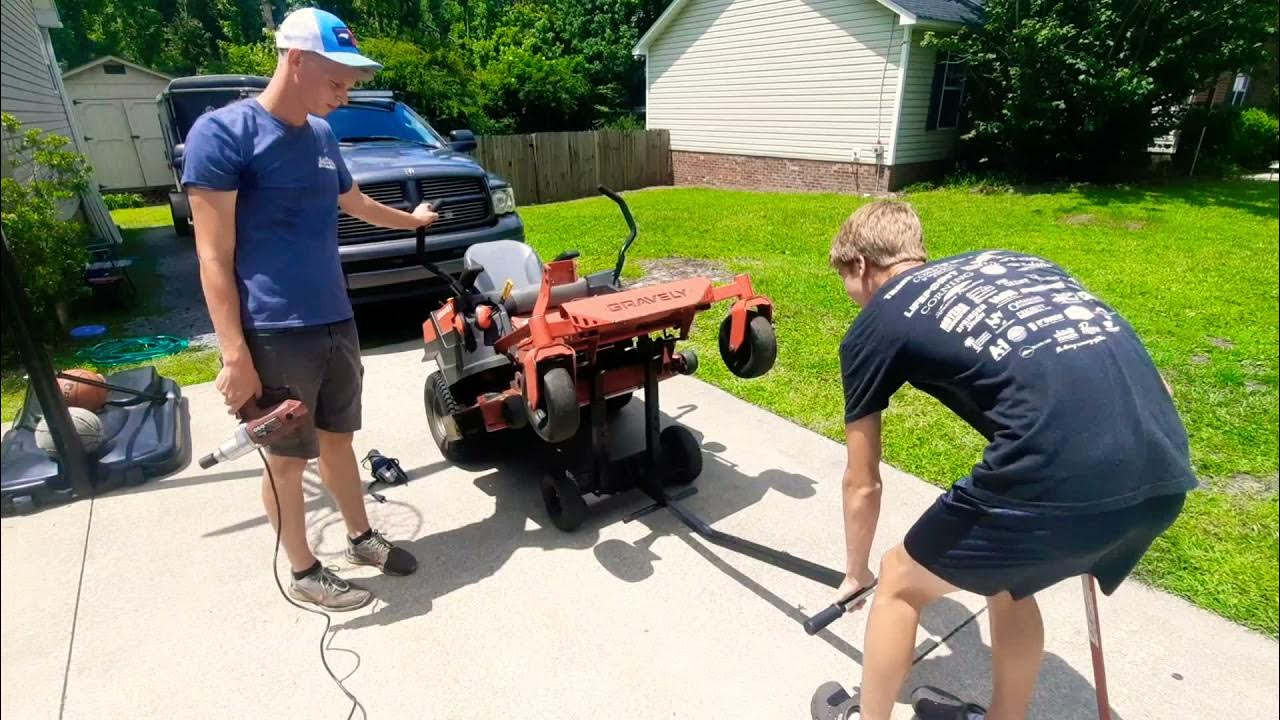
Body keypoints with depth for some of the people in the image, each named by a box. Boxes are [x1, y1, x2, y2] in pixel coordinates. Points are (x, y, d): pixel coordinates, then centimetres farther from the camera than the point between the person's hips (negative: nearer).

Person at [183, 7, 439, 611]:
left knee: (337, 438, 19)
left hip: (337, 323, 7)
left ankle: (361, 538, 36)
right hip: (274, 336, -6)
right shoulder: (222, 132, -11)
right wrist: (235, 355, -19)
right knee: (286, 458, 8)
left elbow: (355, 203, 30)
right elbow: (214, 256, -14)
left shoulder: (321, 135, 10)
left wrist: (411, 220, 45)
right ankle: (303, 573, 26)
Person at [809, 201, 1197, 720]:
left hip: (1058, 482, -7)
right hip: (1164, 475, 7)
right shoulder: (1015, 261, 27)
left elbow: (862, 484, 19)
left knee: (901, 581, 20)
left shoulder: (875, 325, 11)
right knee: (1009, 581, 32)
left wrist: (856, 573, 37)